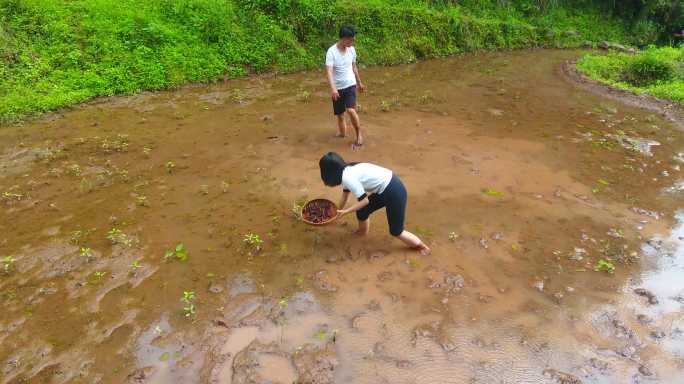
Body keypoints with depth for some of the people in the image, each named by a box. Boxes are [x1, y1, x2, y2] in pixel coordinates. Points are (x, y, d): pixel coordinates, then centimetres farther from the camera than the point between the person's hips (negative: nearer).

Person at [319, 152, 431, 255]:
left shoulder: (348, 177, -21)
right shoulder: (347, 171, 7)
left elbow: (364, 200, -17)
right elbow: (345, 193, 24)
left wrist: (345, 211, -7)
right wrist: (339, 210, 37)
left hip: (394, 191, -9)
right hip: (384, 189, 9)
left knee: (396, 231, 5)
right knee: (362, 212, 17)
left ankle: (423, 247, 23)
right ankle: (362, 233, 43)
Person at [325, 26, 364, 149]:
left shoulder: (351, 49, 0)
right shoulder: (331, 51, -15)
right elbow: (328, 71, -25)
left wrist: (359, 82, 24)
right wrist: (333, 88, -38)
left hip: (350, 85, 1)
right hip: (337, 88, -1)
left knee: (351, 110, -18)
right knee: (340, 115, 10)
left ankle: (359, 135, -2)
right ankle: (342, 133, 32)